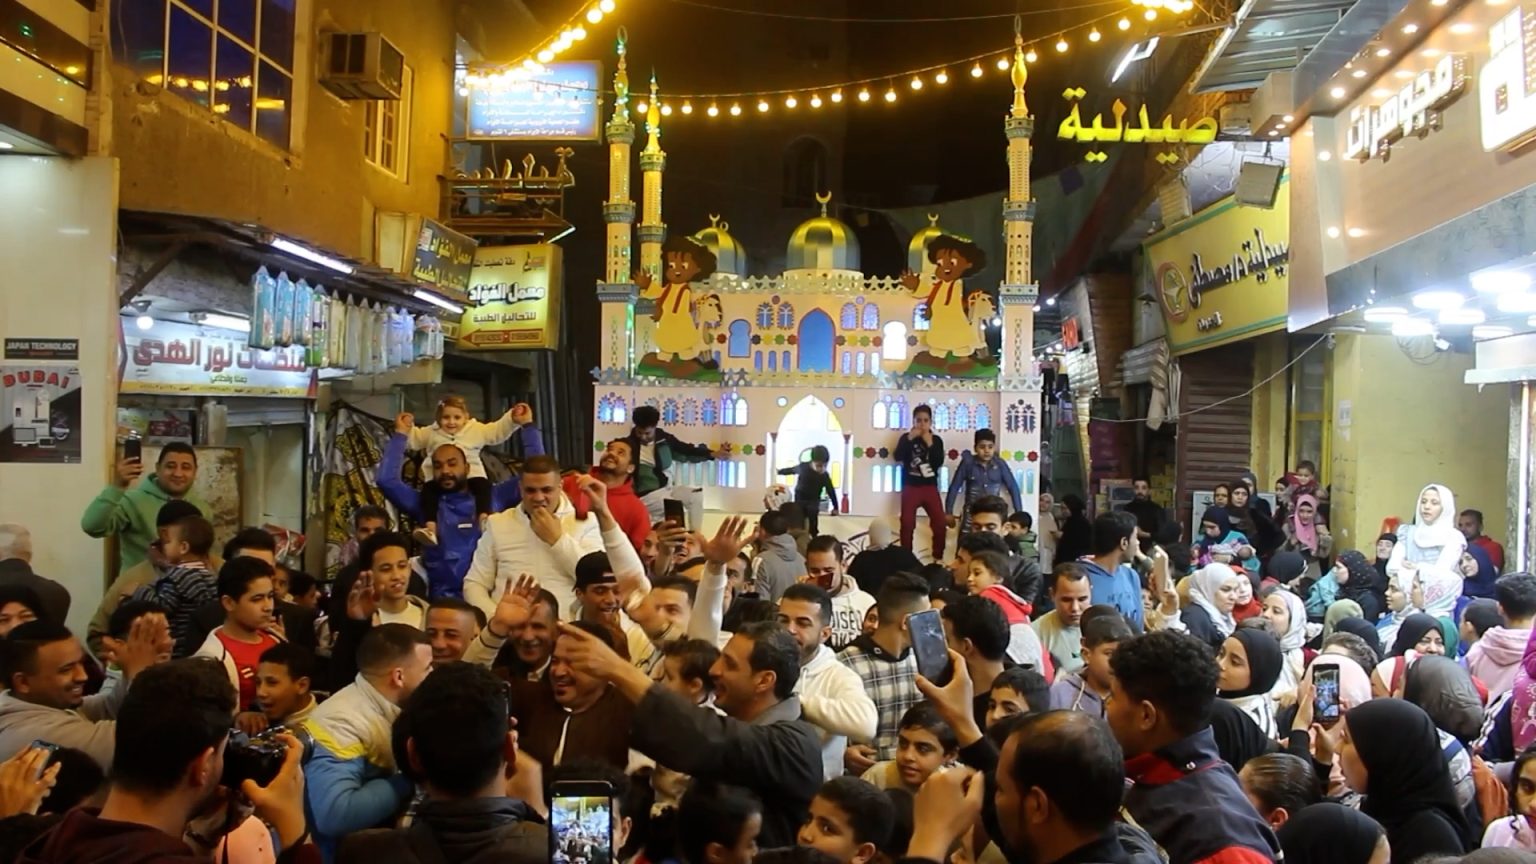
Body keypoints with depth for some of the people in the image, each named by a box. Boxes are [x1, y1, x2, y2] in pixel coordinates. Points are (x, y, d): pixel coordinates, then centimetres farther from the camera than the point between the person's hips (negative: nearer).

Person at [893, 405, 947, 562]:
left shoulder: (936, 440, 7)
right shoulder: (906, 437, 4)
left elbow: (939, 462, -6)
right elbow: (898, 457, -11)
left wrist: (930, 444, -13)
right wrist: (910, 438, -16)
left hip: (930, 487, 1)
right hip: (910, 487, -1)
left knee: (940, 523, -9)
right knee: (907, 524, -6)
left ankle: (938, 558, 4)